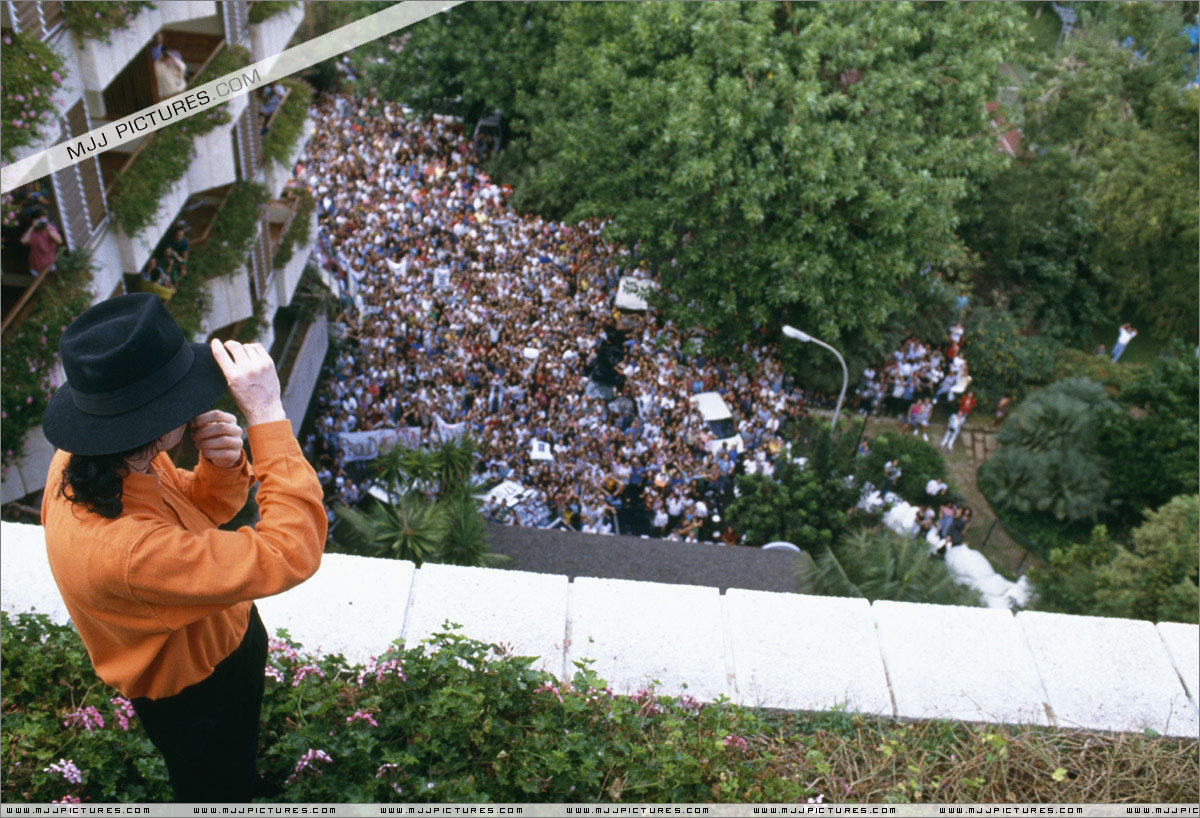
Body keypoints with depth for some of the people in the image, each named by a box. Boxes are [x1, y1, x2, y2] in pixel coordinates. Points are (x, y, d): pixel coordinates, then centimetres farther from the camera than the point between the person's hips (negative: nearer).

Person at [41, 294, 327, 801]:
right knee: (219, 792, 27)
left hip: (219, 640, 8)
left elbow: (198, 510, -6)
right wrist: (267, 415, -47)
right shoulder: (124, 549, -48)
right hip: (195, 697, -7)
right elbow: (290, 553, -46)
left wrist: (223, 467, -30)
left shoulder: (81, 460, -21)